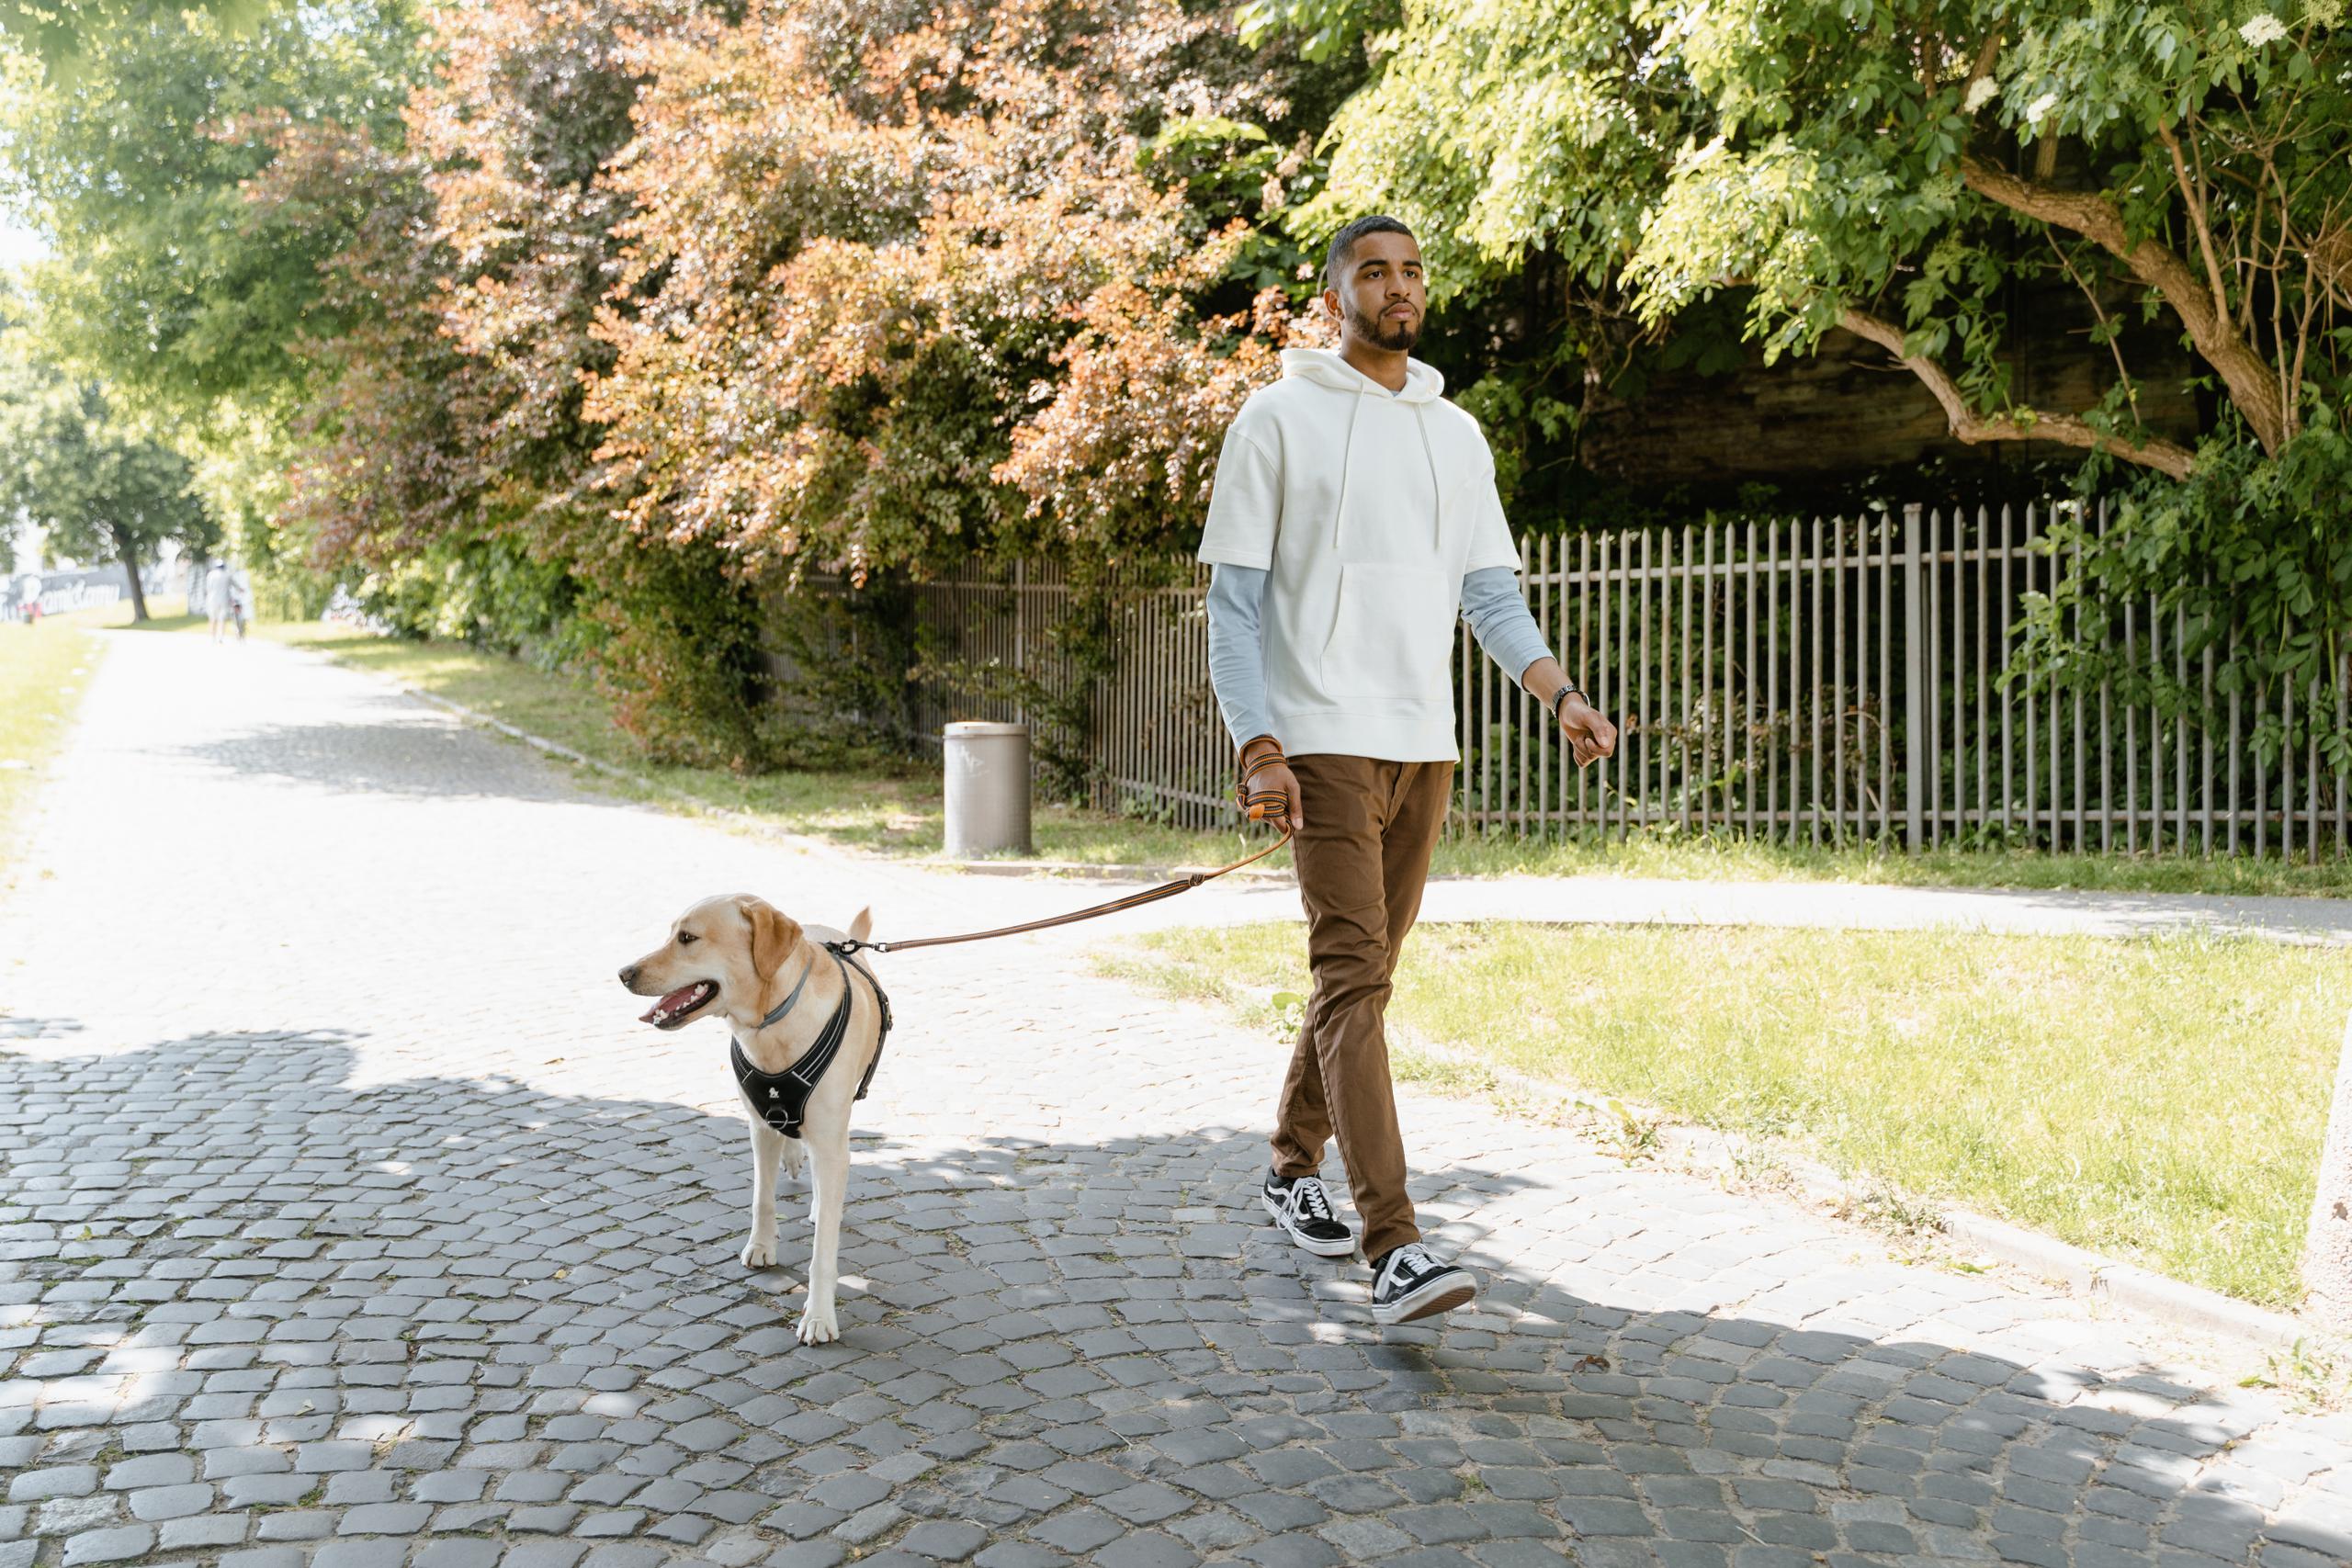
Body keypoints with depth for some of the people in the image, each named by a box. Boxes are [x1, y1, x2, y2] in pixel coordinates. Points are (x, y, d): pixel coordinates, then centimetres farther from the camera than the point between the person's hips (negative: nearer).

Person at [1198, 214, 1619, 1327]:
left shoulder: (1455, 433, 16)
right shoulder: (1279, 419, 0)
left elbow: (1490, 592, 13)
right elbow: (1233, 597, -4)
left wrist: (1560, 693, -4)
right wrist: (1257, 748, -14)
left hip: (1425, 744, 6)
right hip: (1324, 741, -6)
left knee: (1363, 971, 12)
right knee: (1354, 973, -13)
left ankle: (1292, 1168, 30)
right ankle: (1394, 1249, -16)